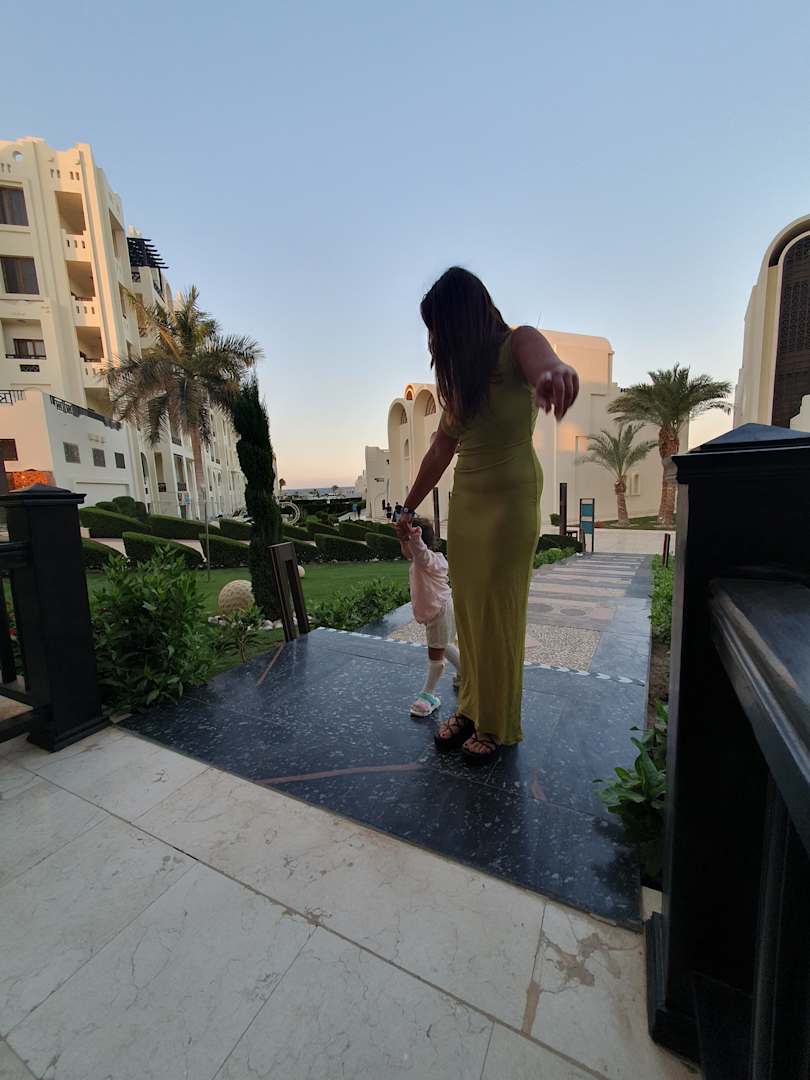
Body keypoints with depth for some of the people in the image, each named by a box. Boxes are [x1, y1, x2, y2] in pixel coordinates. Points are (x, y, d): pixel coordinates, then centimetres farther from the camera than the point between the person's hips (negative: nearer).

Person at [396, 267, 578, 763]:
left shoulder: (516, 345, -6)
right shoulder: (461, 374, 13)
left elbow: (542, 359, -32)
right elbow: (441, 449, 15)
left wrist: (554, 371, -57)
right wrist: (410, 507, 18)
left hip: (510, 499, -6)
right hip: (465, 501, 7)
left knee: (498, 616, 1)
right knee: (467, 612, 10)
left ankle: (499, 726, 21)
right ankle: (471, 708, 28)